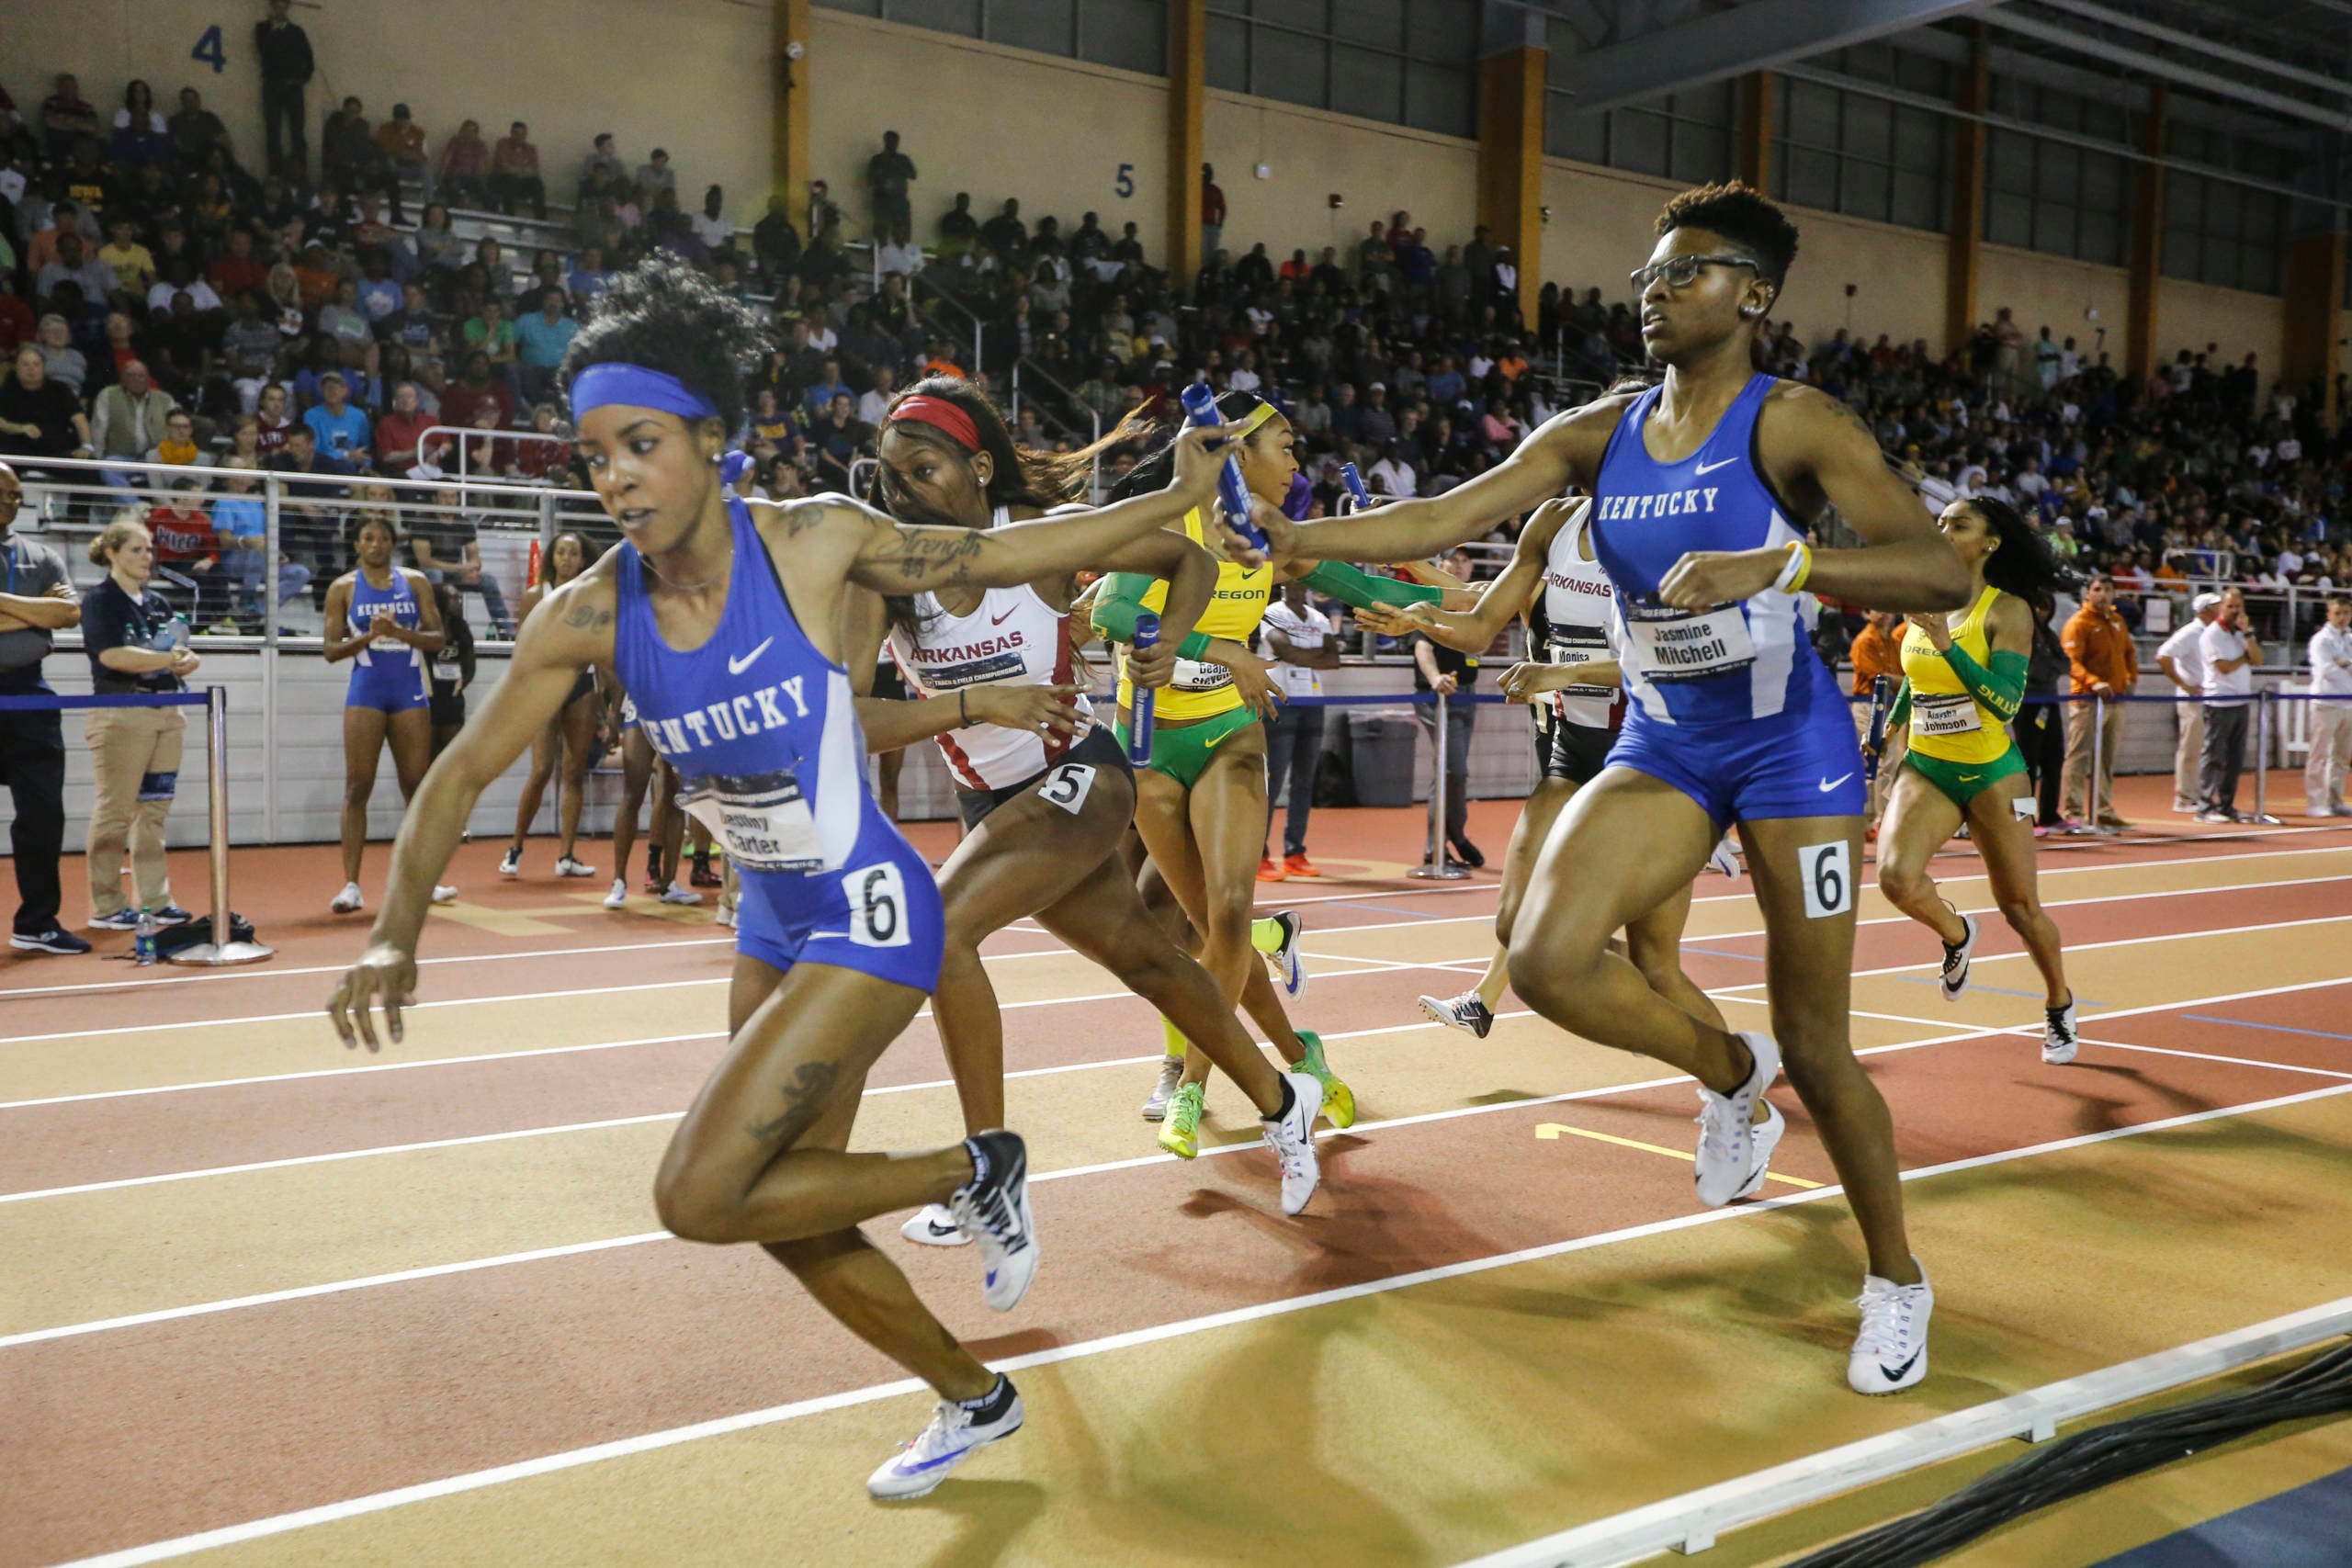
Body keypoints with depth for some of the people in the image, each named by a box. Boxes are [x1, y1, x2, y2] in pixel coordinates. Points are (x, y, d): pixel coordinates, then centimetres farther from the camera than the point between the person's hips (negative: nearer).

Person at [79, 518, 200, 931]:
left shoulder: (159, 603, 18)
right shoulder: (99, 600, -2)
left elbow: (180, 656, 15)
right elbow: (112, 655, -16)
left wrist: (186, 661, -7)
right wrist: (169, 659, -13)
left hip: (167, 712, 6)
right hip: (121, 713, -6)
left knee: (154, 810, 8)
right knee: (114, 811, -5)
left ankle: (153, 898, 13)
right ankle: (105, 906, 0)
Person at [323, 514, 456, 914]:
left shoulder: (415, 582, 7)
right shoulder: (343, 588, 4)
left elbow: (438, 638, 3)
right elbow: (331, 649, 0)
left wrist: (399, 632, -15)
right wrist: (368, 635, -17)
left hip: (410, 694, 2)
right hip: (365, 694, -2)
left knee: (417, 786, 5)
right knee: (357, 787, -6)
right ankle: (351, 884, -5)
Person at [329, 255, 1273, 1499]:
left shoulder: (810, 542, -17)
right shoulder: (590, 613, -9)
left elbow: (1002, 555, -4)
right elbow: (463, 771, -2)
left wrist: (1178, 500, 2)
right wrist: (394, 938, -13)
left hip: (871, 916, -6)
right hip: (772, 922, 6)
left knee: (700, 1196, -14)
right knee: (782, 1209, 14)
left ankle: (974, 1172, 7)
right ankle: (973, 1400, 37)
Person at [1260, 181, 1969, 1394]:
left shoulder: (1792, 423, -11)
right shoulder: (1599, 433, 4)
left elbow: (1941, 572, -20)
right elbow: (1442, 519, -3)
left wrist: (1778, 564, -35)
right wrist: (1284, 536, -14)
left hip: (1790, 747, -4)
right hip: (1663, 746, 4)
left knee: (1815, 1047, 1)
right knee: (1548, 961, -19)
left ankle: (1896, 1282, 27)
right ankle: (1729, 1072, 13)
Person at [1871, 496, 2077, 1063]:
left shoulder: (2008, 610, -11)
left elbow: (2007, 701, -23)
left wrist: (1946, 642, -30)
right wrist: (1894, 722, 21)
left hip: (1992, 775, -3)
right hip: (1925, 768, 4)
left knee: (2019, 907, 6)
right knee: (1897, 876, -23)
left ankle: (2059, 1005, 34)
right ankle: (1956, 935, 11)